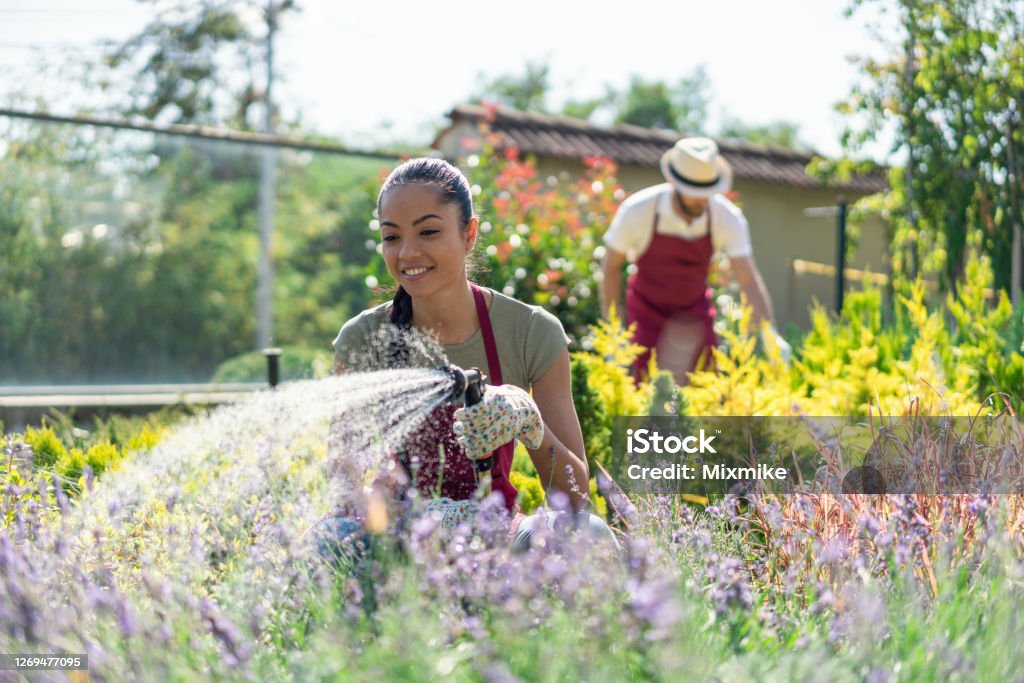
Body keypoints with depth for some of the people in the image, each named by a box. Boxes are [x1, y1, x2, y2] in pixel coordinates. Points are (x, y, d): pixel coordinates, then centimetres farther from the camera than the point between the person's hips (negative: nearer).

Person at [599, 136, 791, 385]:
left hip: (695, 308, 2)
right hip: (648, 308, -2)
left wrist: (769, 333, -39)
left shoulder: (727, 218, -24)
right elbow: (611, 267, -14)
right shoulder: (637, 211, -27)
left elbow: (749, 280, -26)